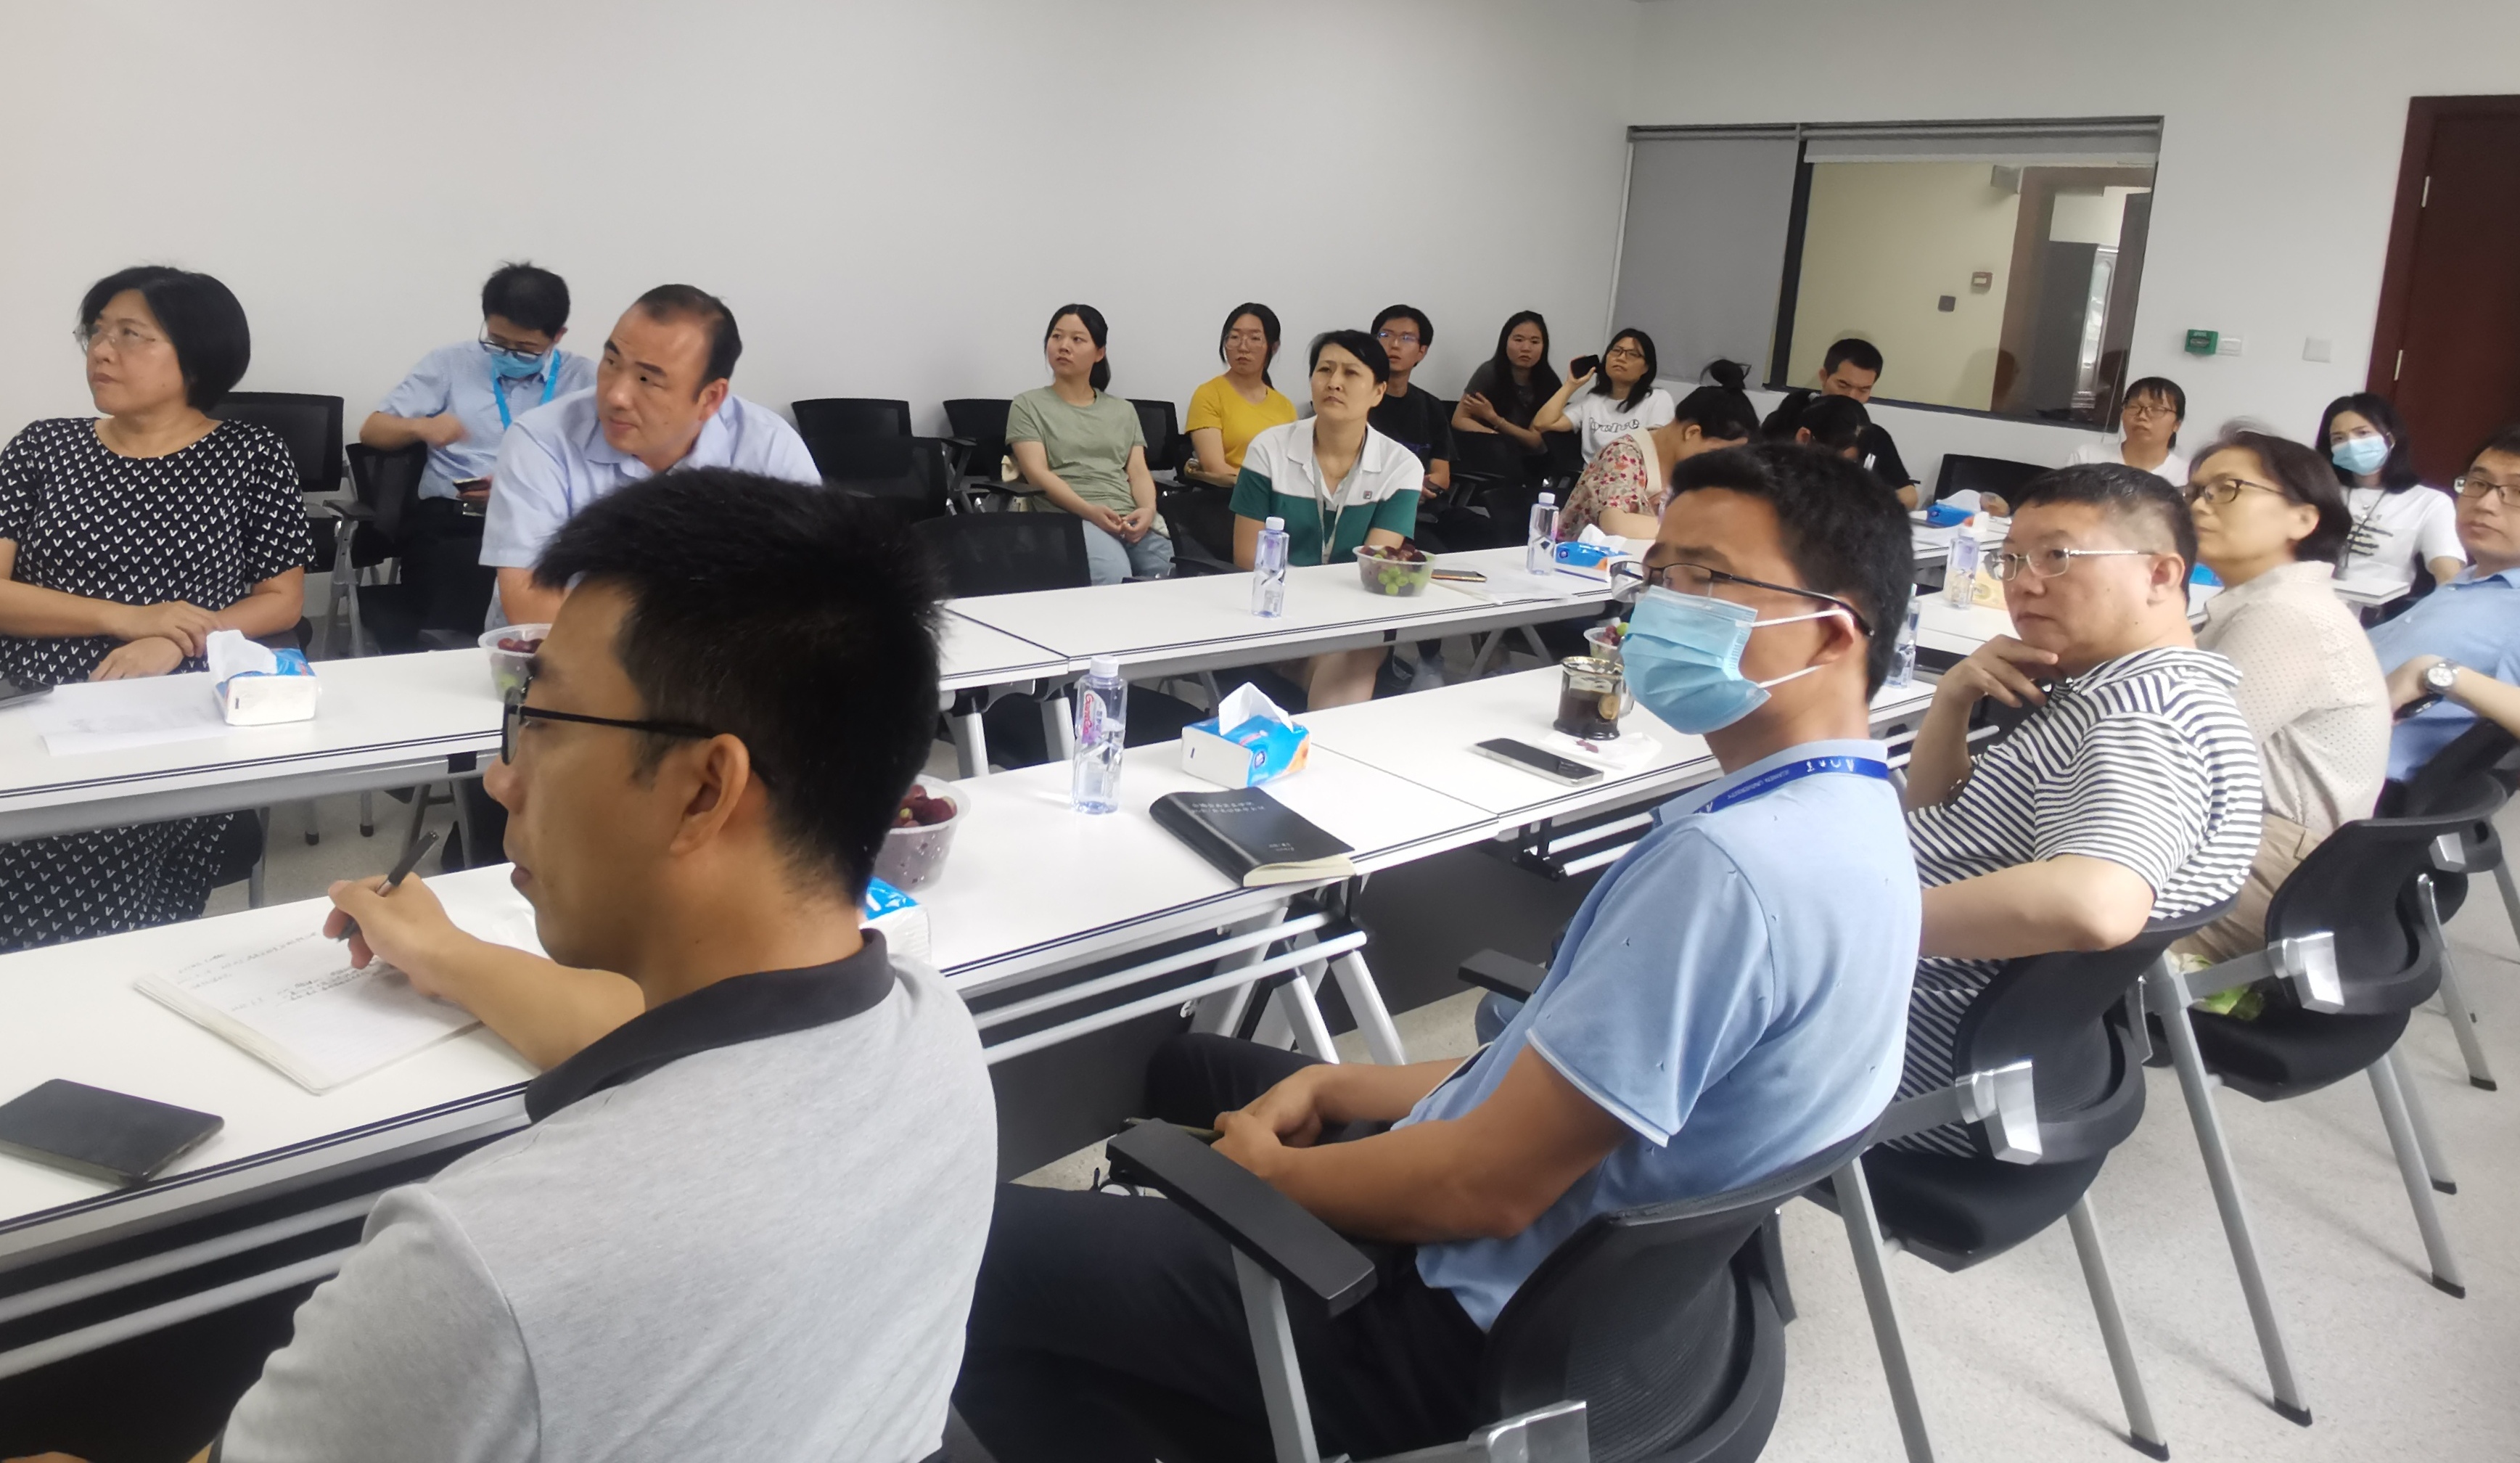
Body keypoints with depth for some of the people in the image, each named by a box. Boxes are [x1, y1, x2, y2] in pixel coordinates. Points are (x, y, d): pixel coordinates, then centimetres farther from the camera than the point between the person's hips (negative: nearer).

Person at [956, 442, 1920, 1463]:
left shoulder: (1722, 867, -30)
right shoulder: (1851, 817, 3)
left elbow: (1487, 1189, -26)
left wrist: (1269, 1165, -8)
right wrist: (1335, 1088, 5)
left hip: (1478, 1318, -10)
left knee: (981, 1255, -8)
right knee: (1192, 1070, 27)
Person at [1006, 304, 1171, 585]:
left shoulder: (1123, 410, 25)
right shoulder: (1028, 405, 13)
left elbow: (1139, 472, 15)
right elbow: (1037, 472, 0)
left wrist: (1148, 510, -9)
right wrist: (1090, 511, -16)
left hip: (1133, 520, 4)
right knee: (1113, 581, -35)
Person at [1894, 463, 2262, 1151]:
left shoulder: (2144, 715, -22)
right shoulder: (2097, 691, 10)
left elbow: (2094, 908, -40)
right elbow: (1934, 815, 18)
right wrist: (1953, 699, -1)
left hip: (1924, 1054, -10)